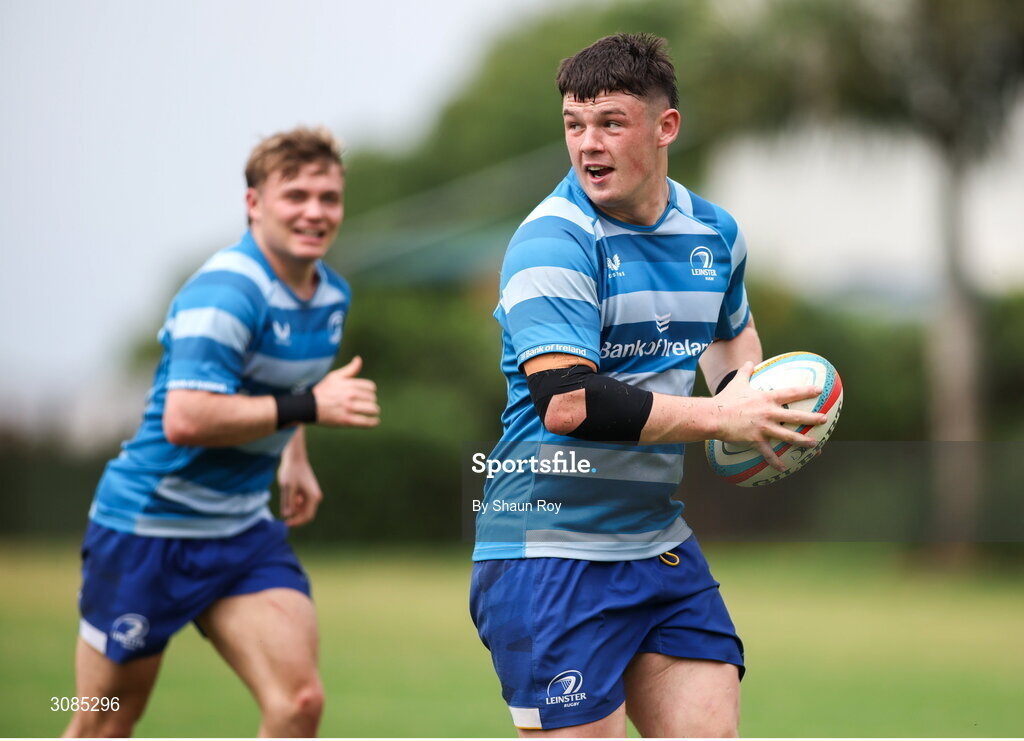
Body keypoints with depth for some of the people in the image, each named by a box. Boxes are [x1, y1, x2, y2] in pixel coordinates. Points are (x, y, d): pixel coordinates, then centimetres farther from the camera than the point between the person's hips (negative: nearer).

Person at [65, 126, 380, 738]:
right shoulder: (224, 291, -21)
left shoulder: (332, 294, 6)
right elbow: (184, 419, -33)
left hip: (244, 530, 7)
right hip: (147, 527, -7)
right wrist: (306, 406, -32)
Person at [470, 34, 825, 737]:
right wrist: (718, 416, -19)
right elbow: (566, 404, -26)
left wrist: (748, 388, 7)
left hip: (661, 542, 7)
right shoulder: (553, 241, -15)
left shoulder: (715, 231, 9)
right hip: (552, 553, -7)